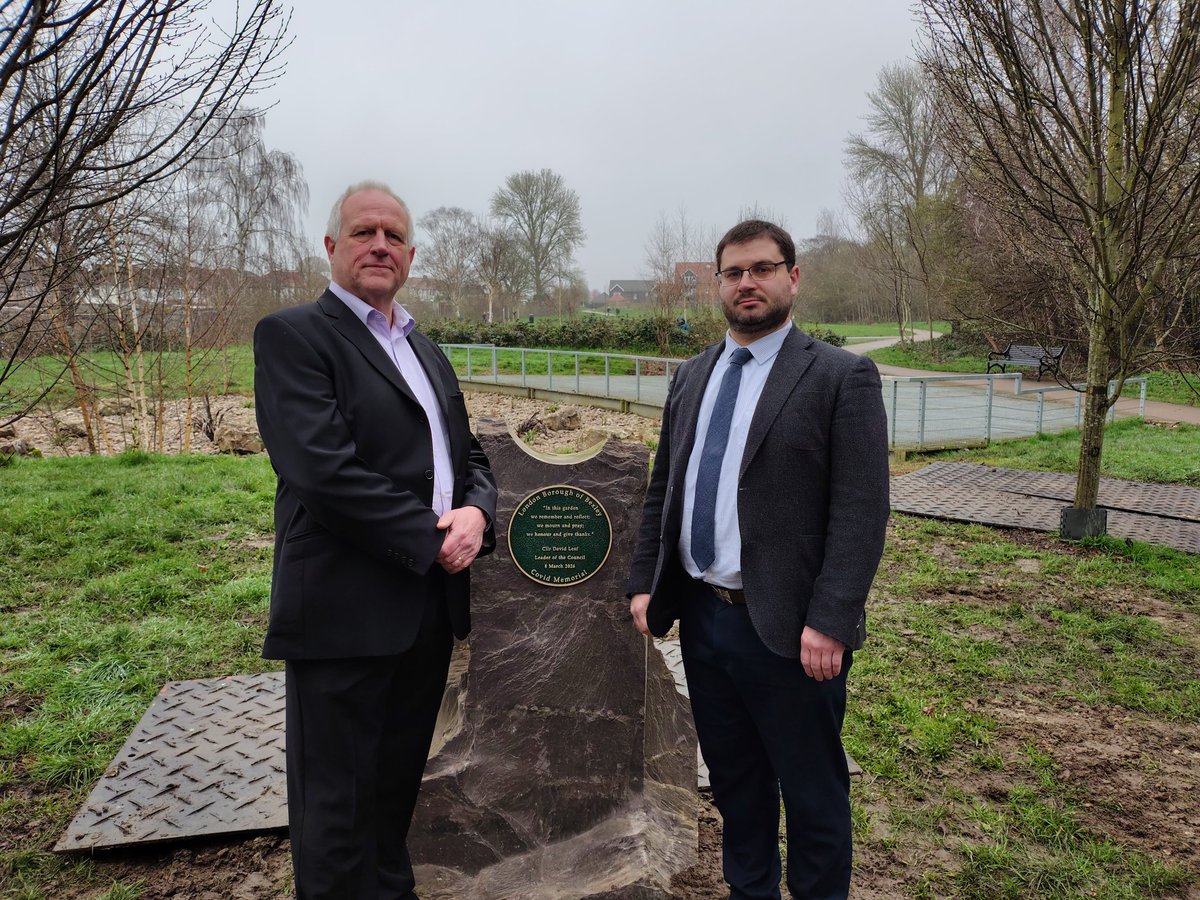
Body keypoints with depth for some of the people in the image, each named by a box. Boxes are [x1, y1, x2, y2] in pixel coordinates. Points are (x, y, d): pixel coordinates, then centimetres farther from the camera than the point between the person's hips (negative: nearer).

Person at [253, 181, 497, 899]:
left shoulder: (426, 350, 17)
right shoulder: (293, 335, -7)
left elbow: (469, 454, 16)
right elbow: (325, 469, -20)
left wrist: (476, 512, -7)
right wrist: (432, 539, -16)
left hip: (430, 607, 7)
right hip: (347, 613, -7)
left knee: (398, 786, 21)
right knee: (336, 806, 8)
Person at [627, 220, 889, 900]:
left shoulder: (842, 377, -8)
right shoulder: (694, 376, 10)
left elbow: (862, 513, -14)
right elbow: (662, 489, 13)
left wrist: (829, 622, -19)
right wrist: (644, 583, 7)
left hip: (785, 628, -5)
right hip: (701, 614, 6)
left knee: (813, 793, 12)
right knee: (734, 781, 21)